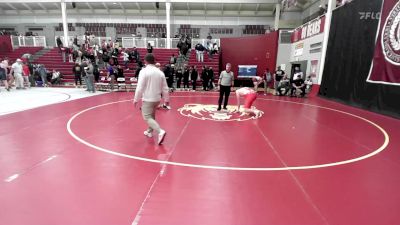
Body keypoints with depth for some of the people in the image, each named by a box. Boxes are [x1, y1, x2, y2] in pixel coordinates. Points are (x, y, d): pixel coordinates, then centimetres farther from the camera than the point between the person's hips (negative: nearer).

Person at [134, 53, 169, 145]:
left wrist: (136, 99, -6)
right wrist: (166, 99, 15)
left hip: (147, 99, -6)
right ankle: (150, 131, 35)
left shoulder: (144, 71, -12)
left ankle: (160, 132, -19)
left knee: (147, 117, -2)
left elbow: (140, 87, -16)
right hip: (157, 98, 6)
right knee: (152, 115, 24)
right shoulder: (160, 72, 3)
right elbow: (165, 88, 5)